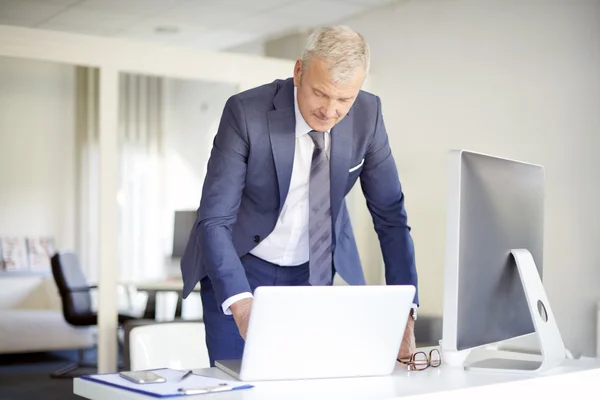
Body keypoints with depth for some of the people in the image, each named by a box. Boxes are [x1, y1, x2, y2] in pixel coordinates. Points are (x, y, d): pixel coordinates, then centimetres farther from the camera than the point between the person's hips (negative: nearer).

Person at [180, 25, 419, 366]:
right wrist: (241, 304, -42)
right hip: (241, 269, -2)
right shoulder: (246, 112, -25)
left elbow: (390, 214, -8)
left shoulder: (367, 114, -14)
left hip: (322, 272, 3)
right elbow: (214, 220, -26)